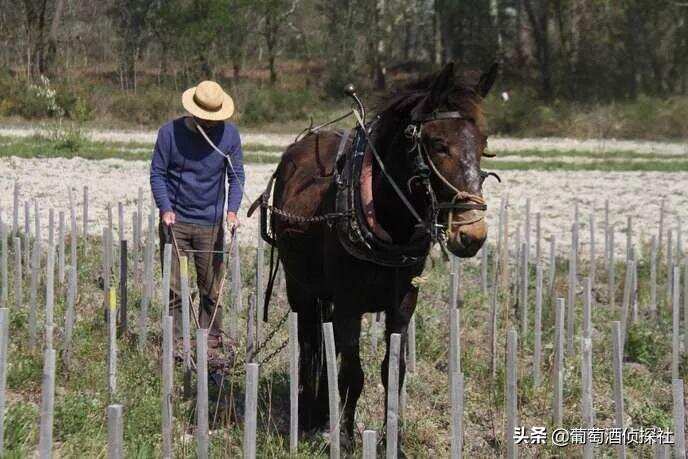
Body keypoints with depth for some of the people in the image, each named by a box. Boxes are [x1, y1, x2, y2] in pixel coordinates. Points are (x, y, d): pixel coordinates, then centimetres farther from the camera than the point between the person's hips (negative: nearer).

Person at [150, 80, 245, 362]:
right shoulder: (170, 132, -6)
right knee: (174, 286, 1)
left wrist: (232, 209, -10)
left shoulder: (229, 134, -2)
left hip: (211, 223, 1)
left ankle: (212, 341, 15)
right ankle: (175, 341, 7)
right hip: (176, 221, -1)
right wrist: (165, 208, -13)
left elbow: (236, 176, 5)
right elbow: (157, 173, 0)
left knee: (212, 287, 6)